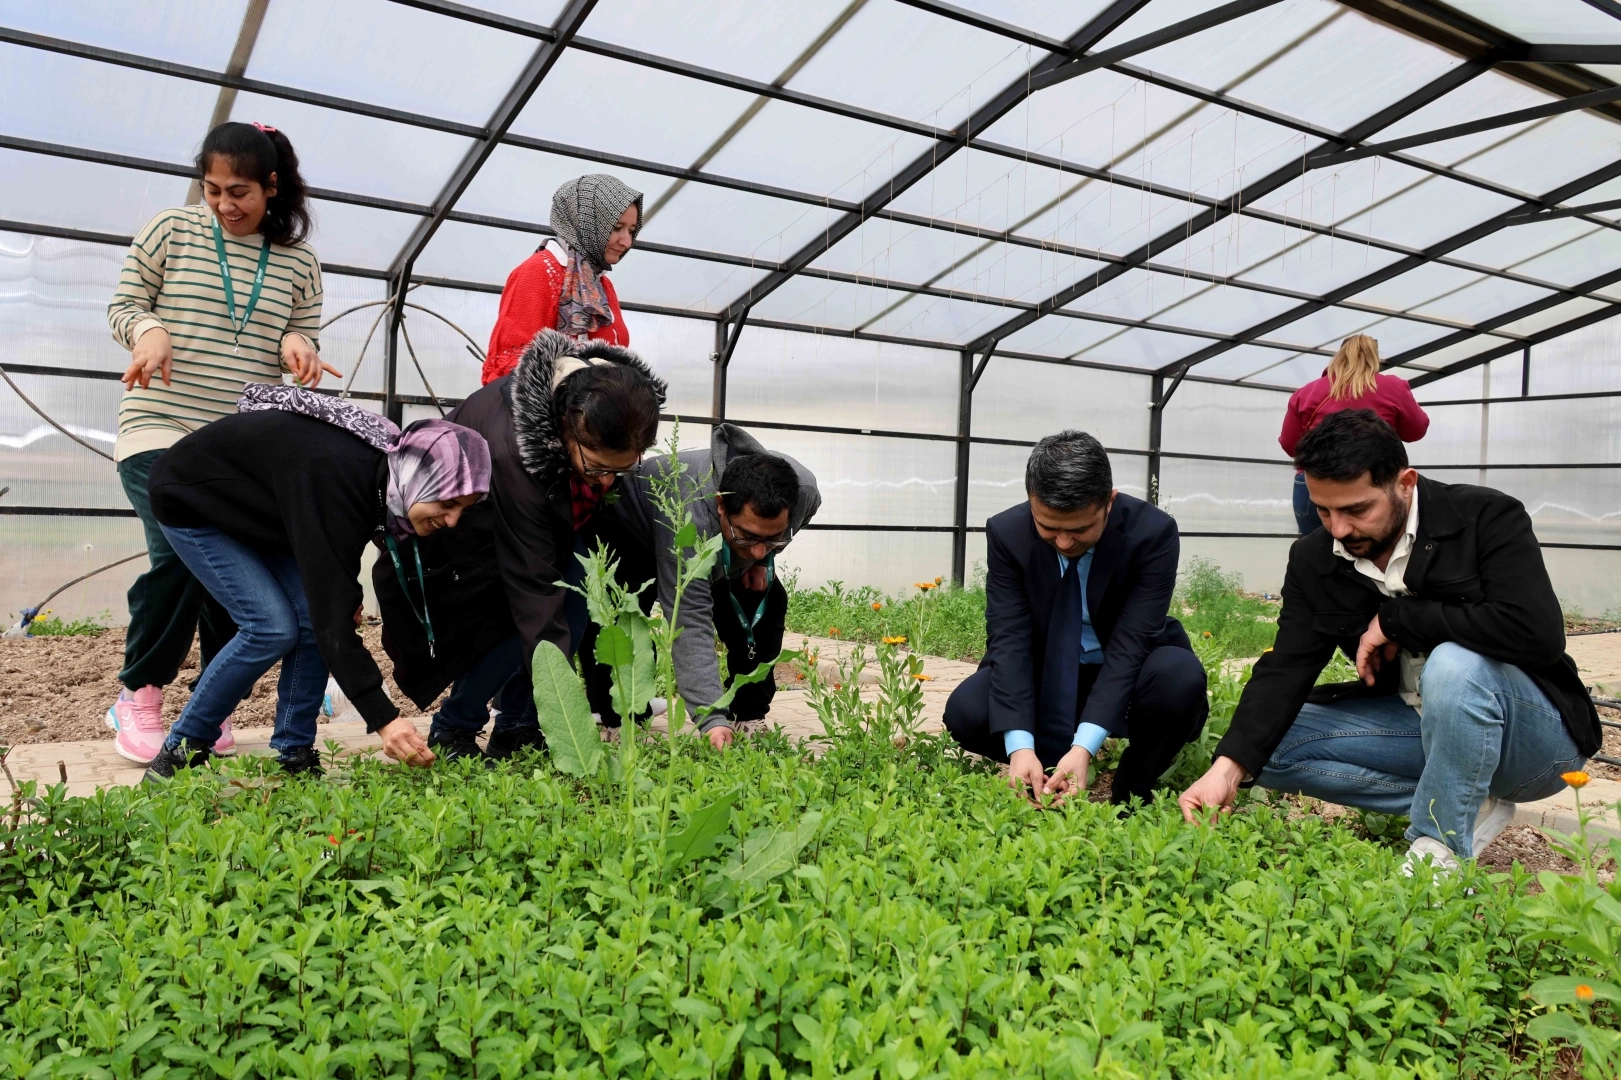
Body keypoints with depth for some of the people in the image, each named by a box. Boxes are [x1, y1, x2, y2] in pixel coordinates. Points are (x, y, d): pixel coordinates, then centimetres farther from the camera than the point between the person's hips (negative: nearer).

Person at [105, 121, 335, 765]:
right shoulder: (170, 231, 3)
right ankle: (137, 699, 3)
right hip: (160, 428, -2)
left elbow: (304, 336, 13)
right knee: (180, 556, -16)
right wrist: (149, 330, -15)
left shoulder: (298, 262, 8)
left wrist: (296, 343, -11)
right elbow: (123, 305, 7)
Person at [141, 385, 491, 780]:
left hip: (260, 510, 7)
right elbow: (331, 614, -43)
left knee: (314, 617, -10)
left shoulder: (386, 468, -16)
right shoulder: (336, 478, -41)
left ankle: (294, 756, 1)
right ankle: (180, 751, -1)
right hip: (191, 499, -7)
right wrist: (382, 718, -44)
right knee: (273, 627, -18)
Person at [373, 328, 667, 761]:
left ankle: (516, 726, 2)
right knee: (528, 618, -24)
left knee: (576, 599, -16)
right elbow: (533, 588, -40)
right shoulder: (510, 449, -42)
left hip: (542, 519, 6)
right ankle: (452, 728, 0)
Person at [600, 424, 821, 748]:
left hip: (715, 544, 5)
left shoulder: (805, 491, -30)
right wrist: (712, 720, -53)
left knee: (765, 604, -11)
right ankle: (614, 723, -9)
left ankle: (749, 717, 3)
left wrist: (763, 559, -14)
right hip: (633, 536, -5)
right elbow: (690, 624, -48)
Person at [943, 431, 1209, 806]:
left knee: (1180, 677, -34)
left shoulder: (1154, 532, -23)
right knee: (966, 711, -26)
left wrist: (1084, 746, -40)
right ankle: (1048, 780, 3)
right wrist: (1020, 747, -36)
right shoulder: (1006, 532, -17)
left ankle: (1132, 788, -7)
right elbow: (1010, 639, -22)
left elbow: (1130, 643, -28)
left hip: (1129, 668, -1)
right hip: (1047, 675, 1)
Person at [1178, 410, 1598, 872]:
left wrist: (1395, 618, -23)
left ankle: (1441, 852, -18)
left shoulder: (1486, 517, -17)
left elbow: (1537, 633, -32)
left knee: (1456, 663, -36)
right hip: (1414, 725, 5)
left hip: (1534, 734, -5)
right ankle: (1469, 806, -5)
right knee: (1273, 742, -11)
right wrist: (1229, 768, -28)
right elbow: (1285, 668, -13)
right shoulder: (1313, 561, -5)